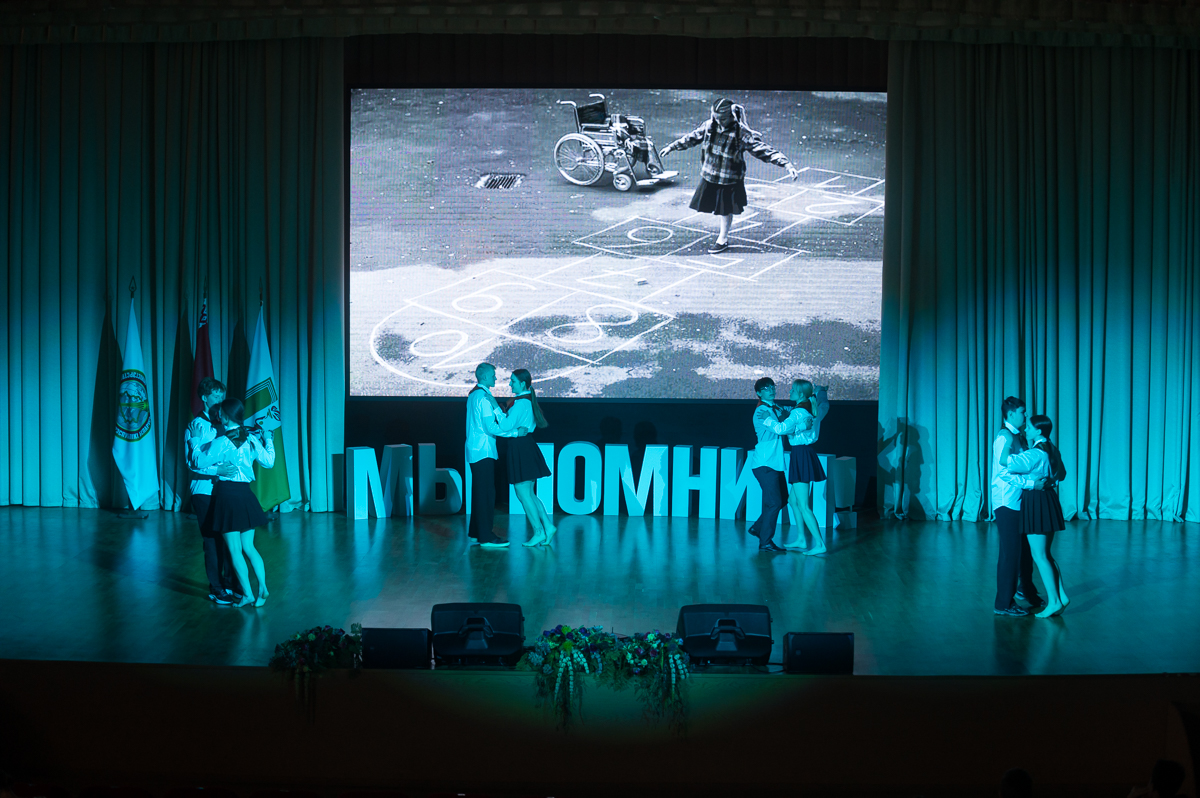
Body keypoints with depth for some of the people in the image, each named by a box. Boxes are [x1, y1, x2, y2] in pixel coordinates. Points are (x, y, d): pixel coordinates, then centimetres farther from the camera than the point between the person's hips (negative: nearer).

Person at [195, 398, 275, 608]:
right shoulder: (251, 439, 2)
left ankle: (248, 594, 5)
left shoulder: (221, 442, -14)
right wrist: (268, 439, 25)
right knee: (248, 546, 16)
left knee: (235, 550, 3)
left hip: (226, 494, -5)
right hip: (245, 494, 5)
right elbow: (268, 461, 11)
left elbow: (200, 462, -11)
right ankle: (262, 588, 8)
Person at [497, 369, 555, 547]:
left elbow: (505, 426, -23)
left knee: (523, 493, -2)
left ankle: (539, 532, 2)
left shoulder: (521, 403, -16)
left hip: (521, 449, -10)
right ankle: (547, 526, 12)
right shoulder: (528, 400, 14)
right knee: (528, 493, 14)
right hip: (526, 446, 10)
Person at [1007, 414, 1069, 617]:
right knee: (1045, 553, 17)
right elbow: (1061, 474, 24)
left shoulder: (1035, 453, -18)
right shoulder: (1052, 450, 10)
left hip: (1036, 502, -9)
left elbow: (1008, 463, -28)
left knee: (1039, 555, -2)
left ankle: (1054, 601, 1)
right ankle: (1061, 596, 16)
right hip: (1048, 498, 9)